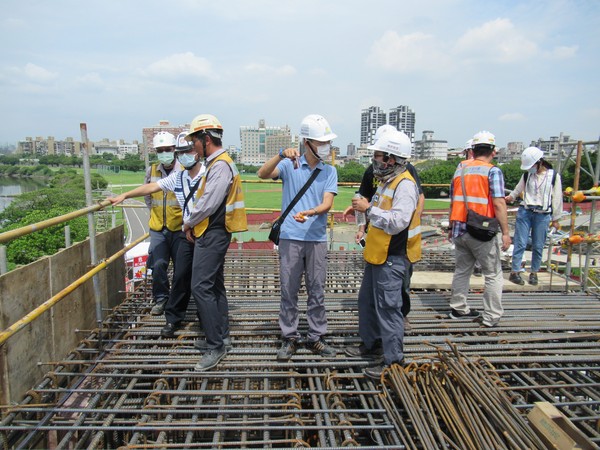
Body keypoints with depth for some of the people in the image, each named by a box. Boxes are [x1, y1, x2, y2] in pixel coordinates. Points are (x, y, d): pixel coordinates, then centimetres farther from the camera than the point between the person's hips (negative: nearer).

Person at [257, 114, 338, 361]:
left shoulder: (329, 171, 6)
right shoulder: (290, 165, 1)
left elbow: (327, 203, -6)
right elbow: (262, 174, -15)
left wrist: (309, 213, -26)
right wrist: (281, 155, -29)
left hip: (317, 239, 2)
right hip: (290, 238, -2)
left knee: (317, 291, 10)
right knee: (289, 291, 7)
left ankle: (316, 338, 24)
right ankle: (289, 338, 21)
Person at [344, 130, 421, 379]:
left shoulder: (404, 184, -18)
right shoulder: (386, 181, 14)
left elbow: (398, 221, -29)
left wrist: (369, 208, -24)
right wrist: (364, 209, 7)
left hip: (392, 259, -10)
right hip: (377, 255, 10)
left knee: (388, 307, -3)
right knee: (367, 301, 20)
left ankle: (393, 360, 10)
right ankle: (371, 344, 37)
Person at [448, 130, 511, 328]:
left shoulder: (460, 169, 10)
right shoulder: (492, 171, -7)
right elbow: (498, 203, -15)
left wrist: (452, 227, 24)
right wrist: (505, 232, -11)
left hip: (459, 229, 6)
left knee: (462, 270, 18)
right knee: (493, 274, 7)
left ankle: (458, 309, 27)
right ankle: (491, 317, 10)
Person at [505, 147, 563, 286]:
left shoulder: (553, 176, -1)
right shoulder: (527, 175, 5)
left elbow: (557, 198, 3)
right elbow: (518, 189, 21)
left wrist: (555, 219, 6)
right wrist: (511, 197, 4)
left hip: (542, 215, -1)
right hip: (525, 212, 1)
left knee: (538, 246, 6)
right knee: (520, 243, -2)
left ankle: (534, 273, 19)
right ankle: (514, 272, 2)